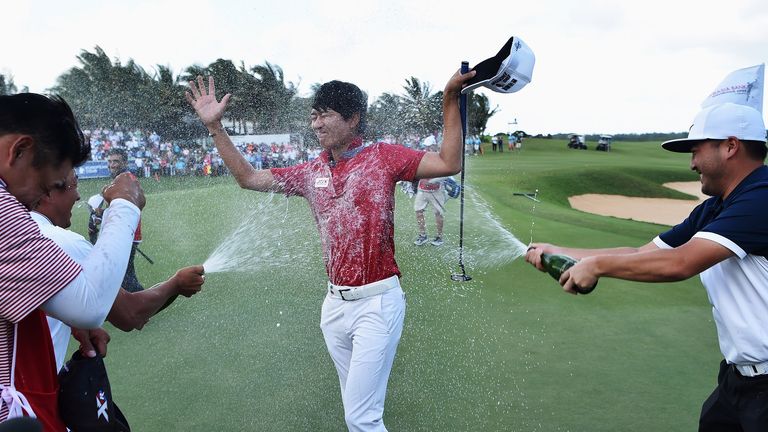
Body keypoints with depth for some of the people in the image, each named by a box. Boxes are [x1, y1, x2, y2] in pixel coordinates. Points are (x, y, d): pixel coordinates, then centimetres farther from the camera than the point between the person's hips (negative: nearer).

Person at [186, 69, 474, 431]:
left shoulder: (383, 157, -6)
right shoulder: (312, 173, 9)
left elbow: (448, 164, -14)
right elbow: (248, 178, 13)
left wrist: (450, 99, -21)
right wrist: (214, 127, 9)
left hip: (377, 302, -6)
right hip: (335, 303, 6)